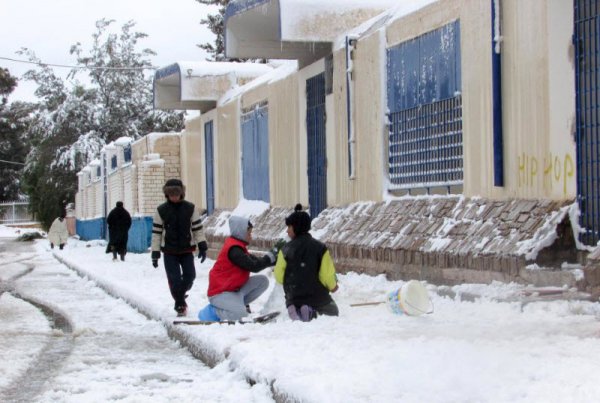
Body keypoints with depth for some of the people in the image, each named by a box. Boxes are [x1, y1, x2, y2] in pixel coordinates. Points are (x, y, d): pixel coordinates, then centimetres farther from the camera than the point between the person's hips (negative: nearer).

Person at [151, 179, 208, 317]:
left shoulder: (190, 208, -2)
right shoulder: (161, 211, -4)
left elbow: (198, 228, 1)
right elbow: (156, 232, -1)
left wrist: (202, 247, -5)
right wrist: (155, 253, -3)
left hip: (186, 250, 1)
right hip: (169, 251, -1)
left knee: (189, 275, -4)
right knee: (174, 279, -5)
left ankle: (180, 294, 24)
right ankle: (180, 305, 8)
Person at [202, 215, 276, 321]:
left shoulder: (238, 246, 12)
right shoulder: (234, 249, -21)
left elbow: (254, 260, 13)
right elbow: (253, 266, -24)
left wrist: (273, 260, 2)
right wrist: (270, 257, -12)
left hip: (235, 288, 10)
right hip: (220, 293, -10)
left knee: (262, 280, 0)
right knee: (241, 314, -31)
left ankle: (239, 303, 4)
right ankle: (213, 311, -6)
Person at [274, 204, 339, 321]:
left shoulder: (286, 249, -9)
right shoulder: (320, 247, -11)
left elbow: (279, 277, -4)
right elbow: (327, 275, -11)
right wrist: (333, 286, 11)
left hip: (293, 299, 1)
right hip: (318, 297, -1)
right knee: (333, 312, 27)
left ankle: (296, 311, -10)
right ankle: (312, 313, -9)